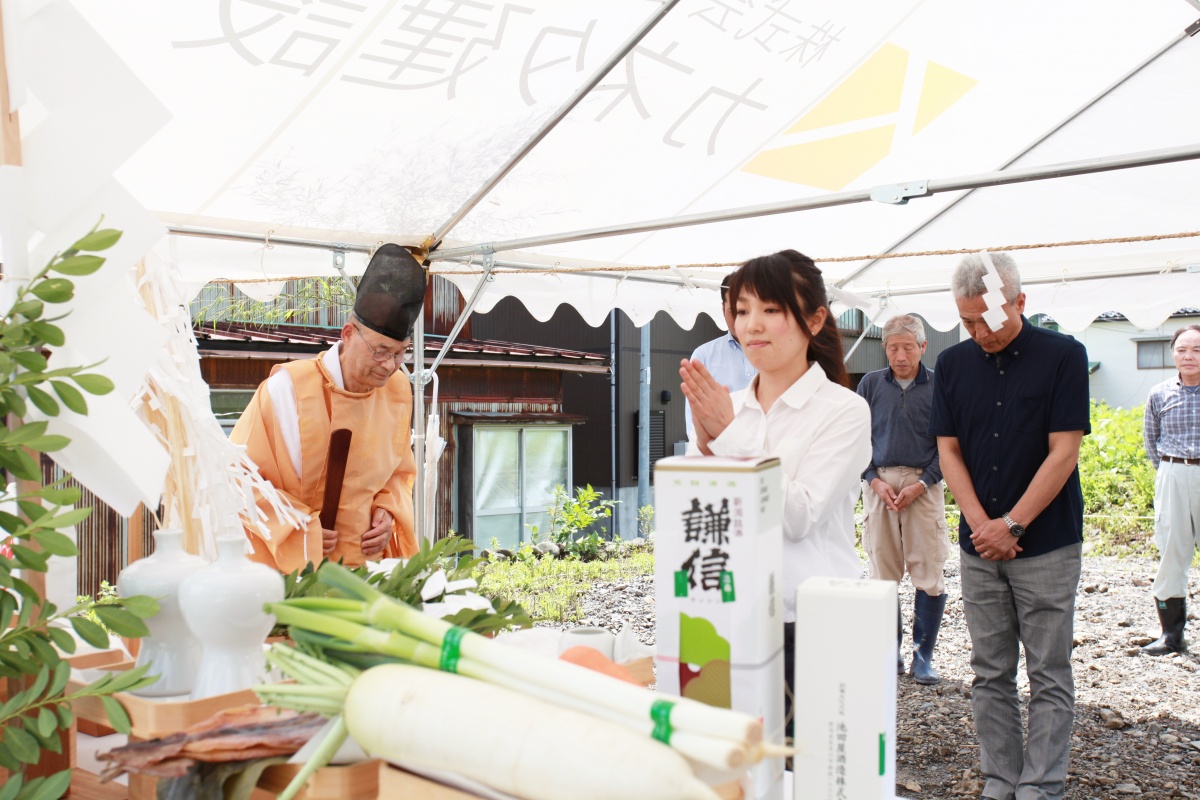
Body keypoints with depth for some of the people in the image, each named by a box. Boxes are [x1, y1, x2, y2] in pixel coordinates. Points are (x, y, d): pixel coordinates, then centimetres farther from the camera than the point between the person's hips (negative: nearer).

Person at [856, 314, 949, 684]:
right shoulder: (870, 384, 5)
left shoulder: (939, 385, 1)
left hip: (923, 484, -1)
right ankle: (890, 651, 17)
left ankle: (923, 656, 10)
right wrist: (874, 480, -5)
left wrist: (921, 484, -8)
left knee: (928, 574, -1)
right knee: (881, 574, 5)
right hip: (879, 483, 2)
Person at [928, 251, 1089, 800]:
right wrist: (981, 524, -7)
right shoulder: (953, 364, 6)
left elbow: (1064, 452, -9)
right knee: (990, 674, 9)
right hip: (980, 545, 4)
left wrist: (1012, 525, -11)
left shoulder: (1063, 356, -5)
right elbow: (949, 450, 5)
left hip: (1046, 544, -3)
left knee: (1048, 676, 3)